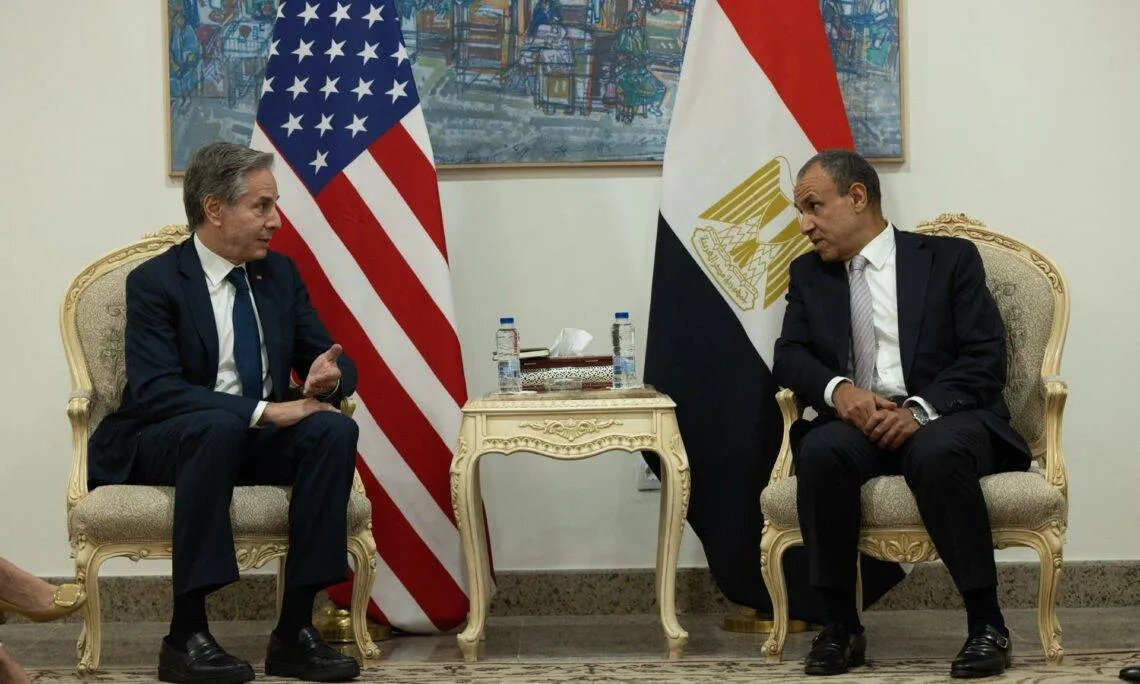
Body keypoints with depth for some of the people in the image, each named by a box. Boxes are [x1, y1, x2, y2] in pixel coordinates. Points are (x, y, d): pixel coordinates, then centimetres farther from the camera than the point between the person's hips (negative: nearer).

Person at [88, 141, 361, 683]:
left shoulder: (279, 273, 7)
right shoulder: (155, 283, -10)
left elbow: (329, 359, 8)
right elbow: (155, 391, -23)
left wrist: (329, 376, -19)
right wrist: (263, 410, -30)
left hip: (258, 438, 5)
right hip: (166, 446, -5)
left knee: (334, 428, -25)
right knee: (218, 426, -38)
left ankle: (294, 629, -24)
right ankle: (186, 634, -32)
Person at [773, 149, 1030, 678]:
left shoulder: (950, 258, 6)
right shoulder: (809, 273, 18)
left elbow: (985, 357, -3)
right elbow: (790, 356, 8)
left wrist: (922, 408, -19)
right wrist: (838, 390, -15)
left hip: (943, 420, -3)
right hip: (856, 421, 3)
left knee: (938, 454, -38)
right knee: (820, 451, -33)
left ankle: (987, 625, -24)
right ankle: (840, 626, -22)